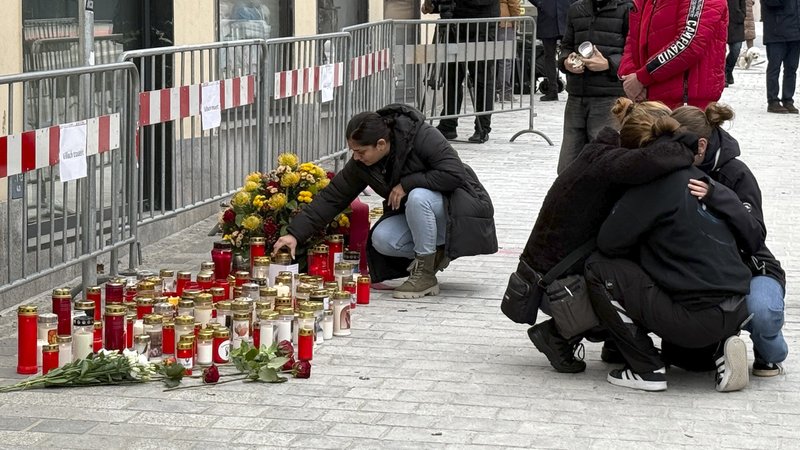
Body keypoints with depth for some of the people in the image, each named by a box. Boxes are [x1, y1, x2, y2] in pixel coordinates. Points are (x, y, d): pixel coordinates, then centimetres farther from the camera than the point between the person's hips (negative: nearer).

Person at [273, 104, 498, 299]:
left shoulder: (422, 136, -26)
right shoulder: (360, 165, -9)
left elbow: (454, 173, -31)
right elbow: (331, 198, -6)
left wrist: (407, 184, -28)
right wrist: (295, 233, -14)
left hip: (455, 208, -6)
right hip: (415, 213, 6)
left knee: (418, 197, -36)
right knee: (381, 239, -21)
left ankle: (426, 275, -21)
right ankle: (435, 254, 4)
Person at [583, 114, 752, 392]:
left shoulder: (656, 183, -7)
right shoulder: (699, 177, 16)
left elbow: (609, 241, -7)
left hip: (698, 319, -8)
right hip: (739, 311, 8)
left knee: (599, 270, 1)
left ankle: (646, 369, 4)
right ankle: (722, 349, 12)